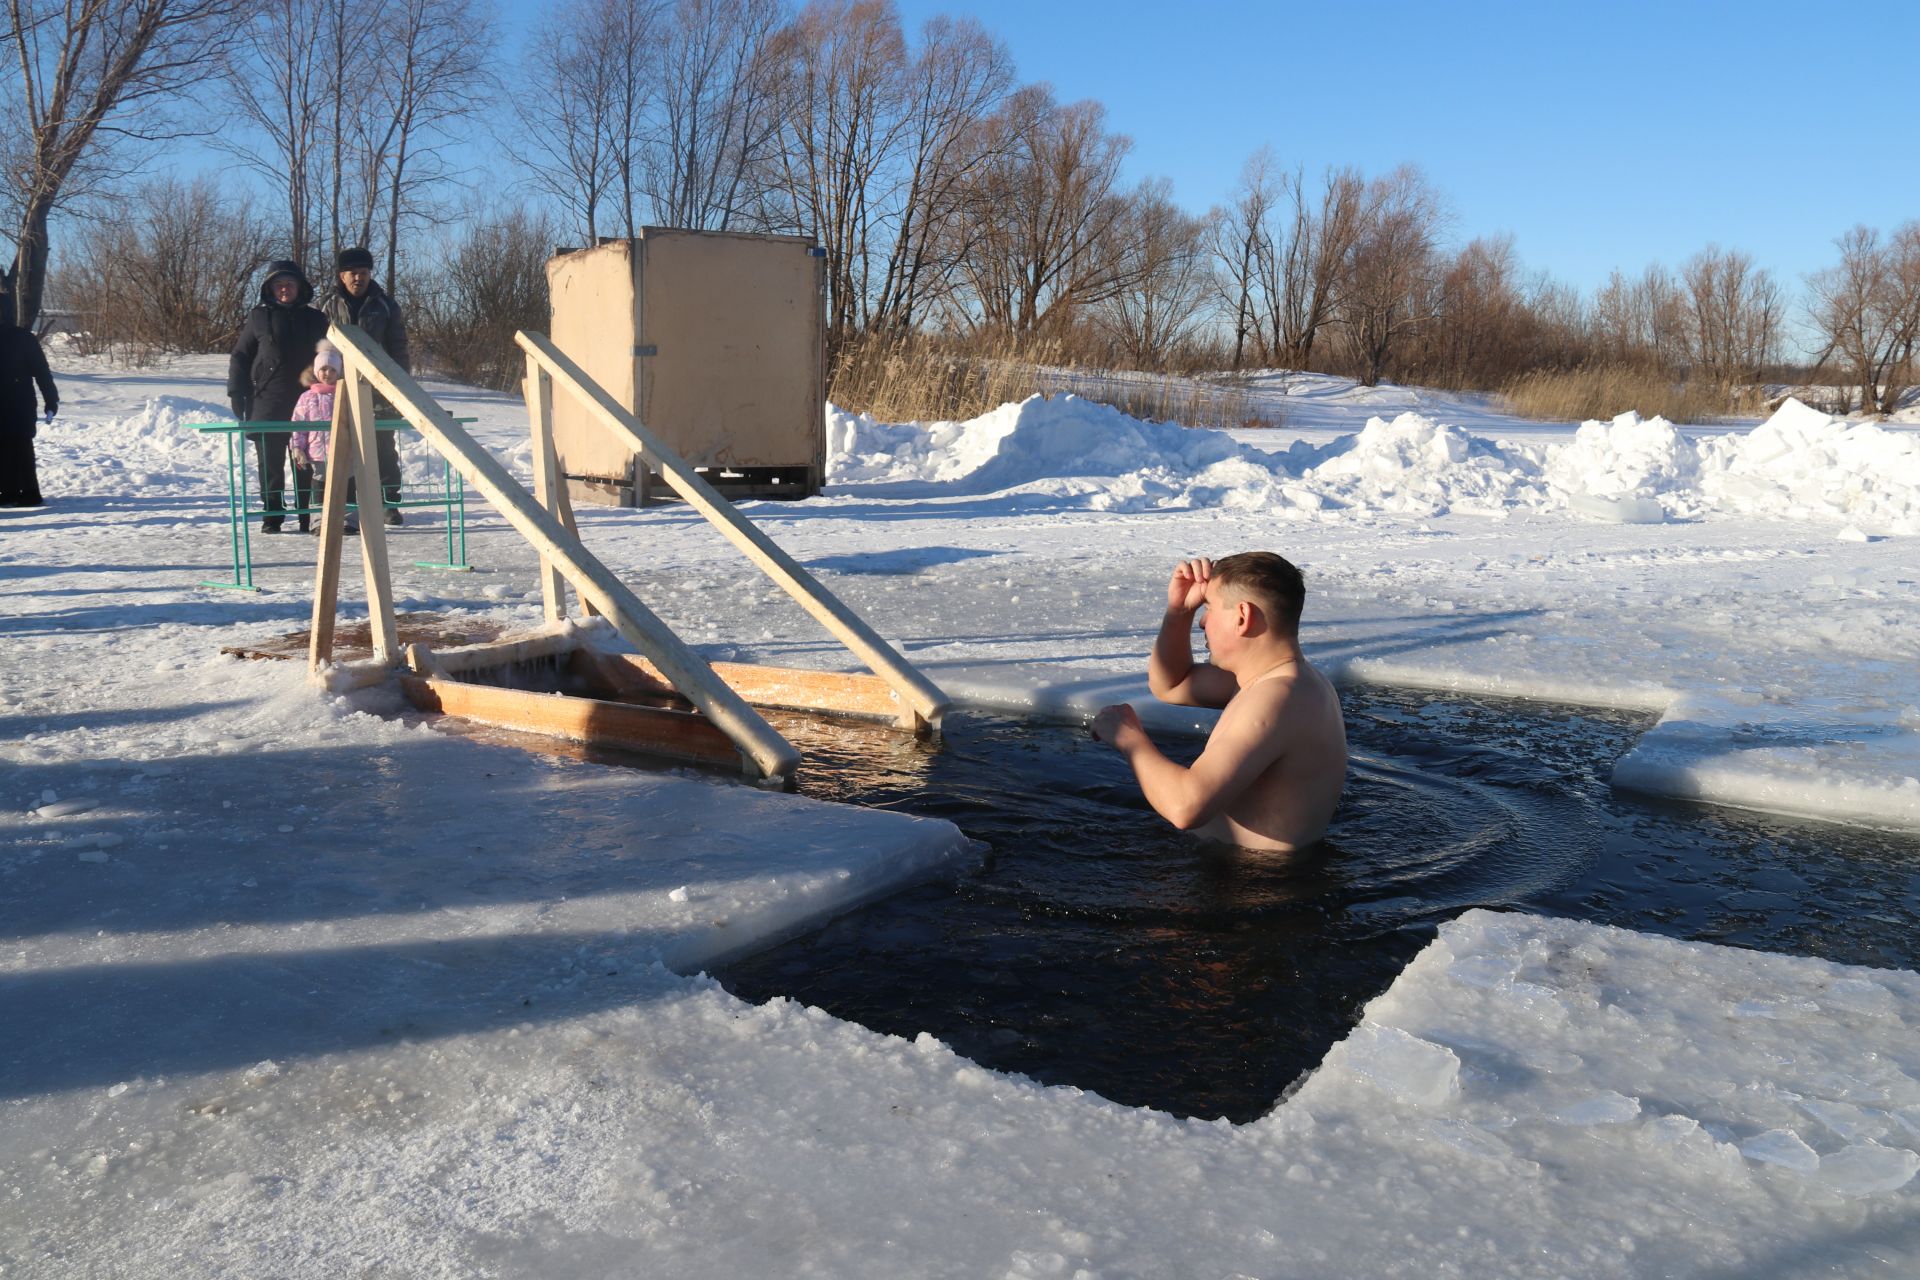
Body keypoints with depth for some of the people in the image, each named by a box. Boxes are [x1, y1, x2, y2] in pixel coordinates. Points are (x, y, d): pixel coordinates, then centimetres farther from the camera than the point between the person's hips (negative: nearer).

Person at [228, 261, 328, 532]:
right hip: (267, 402, -1)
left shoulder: (314, 319, 12)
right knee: (270, 462, 2)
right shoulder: (258, 317, 8)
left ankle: (308, 517, 9)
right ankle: (272, 517, 9)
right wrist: (236, 393, 1)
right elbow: (240, 356, 9)